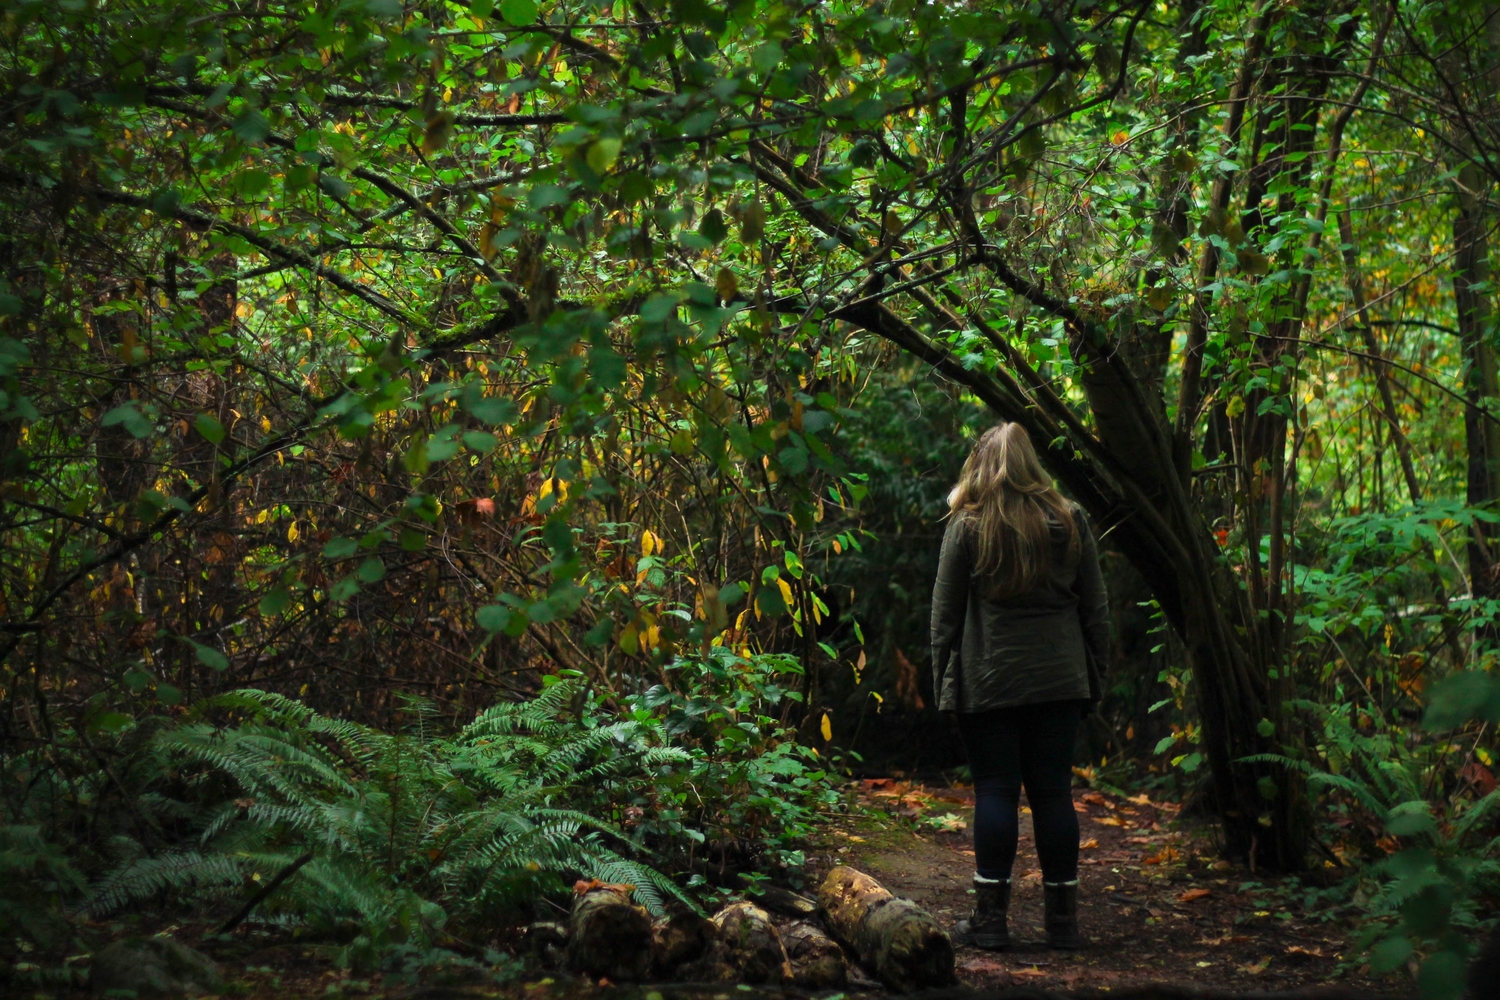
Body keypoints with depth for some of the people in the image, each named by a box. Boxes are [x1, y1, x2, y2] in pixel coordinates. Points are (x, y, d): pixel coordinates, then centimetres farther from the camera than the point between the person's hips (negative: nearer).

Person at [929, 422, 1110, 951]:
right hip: (1059, 682, 3)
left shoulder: (968, 526, -3)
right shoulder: (1070, 521, 6)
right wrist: (1093, 674, 15)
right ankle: (1063, 919, 10)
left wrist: (943, 679, 6)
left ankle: (990, 917, 2)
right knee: (1053, 792, 6)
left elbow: (945, 614, -1)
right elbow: (1095, 608, 9)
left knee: (995, 790, 1)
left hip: (988, 684, -2)